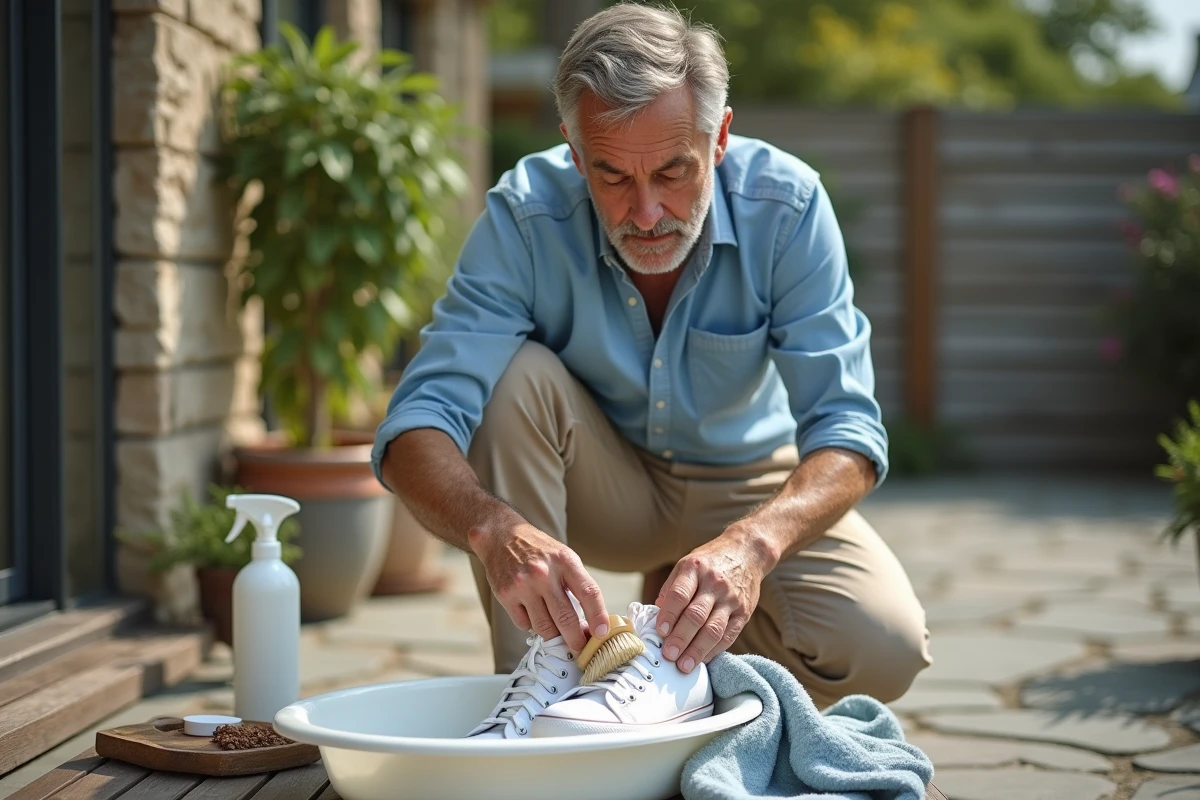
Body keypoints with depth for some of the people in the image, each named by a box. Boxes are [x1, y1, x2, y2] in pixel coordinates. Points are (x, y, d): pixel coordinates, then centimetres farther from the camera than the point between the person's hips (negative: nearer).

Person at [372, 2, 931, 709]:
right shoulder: (525, 217, -25)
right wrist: (495, 529, -54)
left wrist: (752, 543, -50)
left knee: (884, 649, -24)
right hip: (598, 486, -1)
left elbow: (845, 429, -28)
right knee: (517, 376, -31)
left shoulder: (786, 206, -24)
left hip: (750, 487, 1)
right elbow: (417, 425, -32)